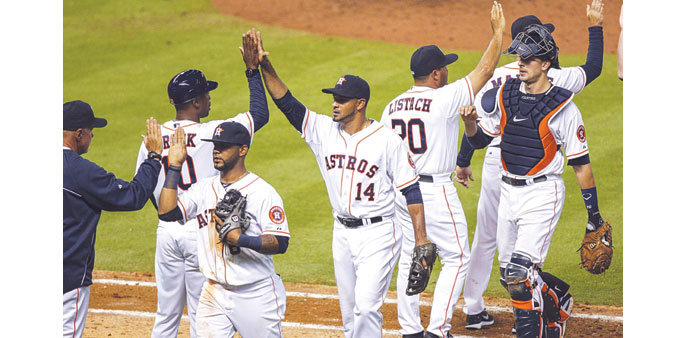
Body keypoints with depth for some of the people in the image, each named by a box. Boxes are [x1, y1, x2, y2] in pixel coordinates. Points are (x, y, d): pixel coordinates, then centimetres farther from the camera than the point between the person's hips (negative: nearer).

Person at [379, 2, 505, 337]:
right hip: (436, 190, -7)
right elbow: (484, 70, -11)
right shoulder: (444, 99, -15)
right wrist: (498, 32, 0)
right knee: (456, 259, 2)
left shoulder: (392, 107, 5)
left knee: (409, 260, 14)